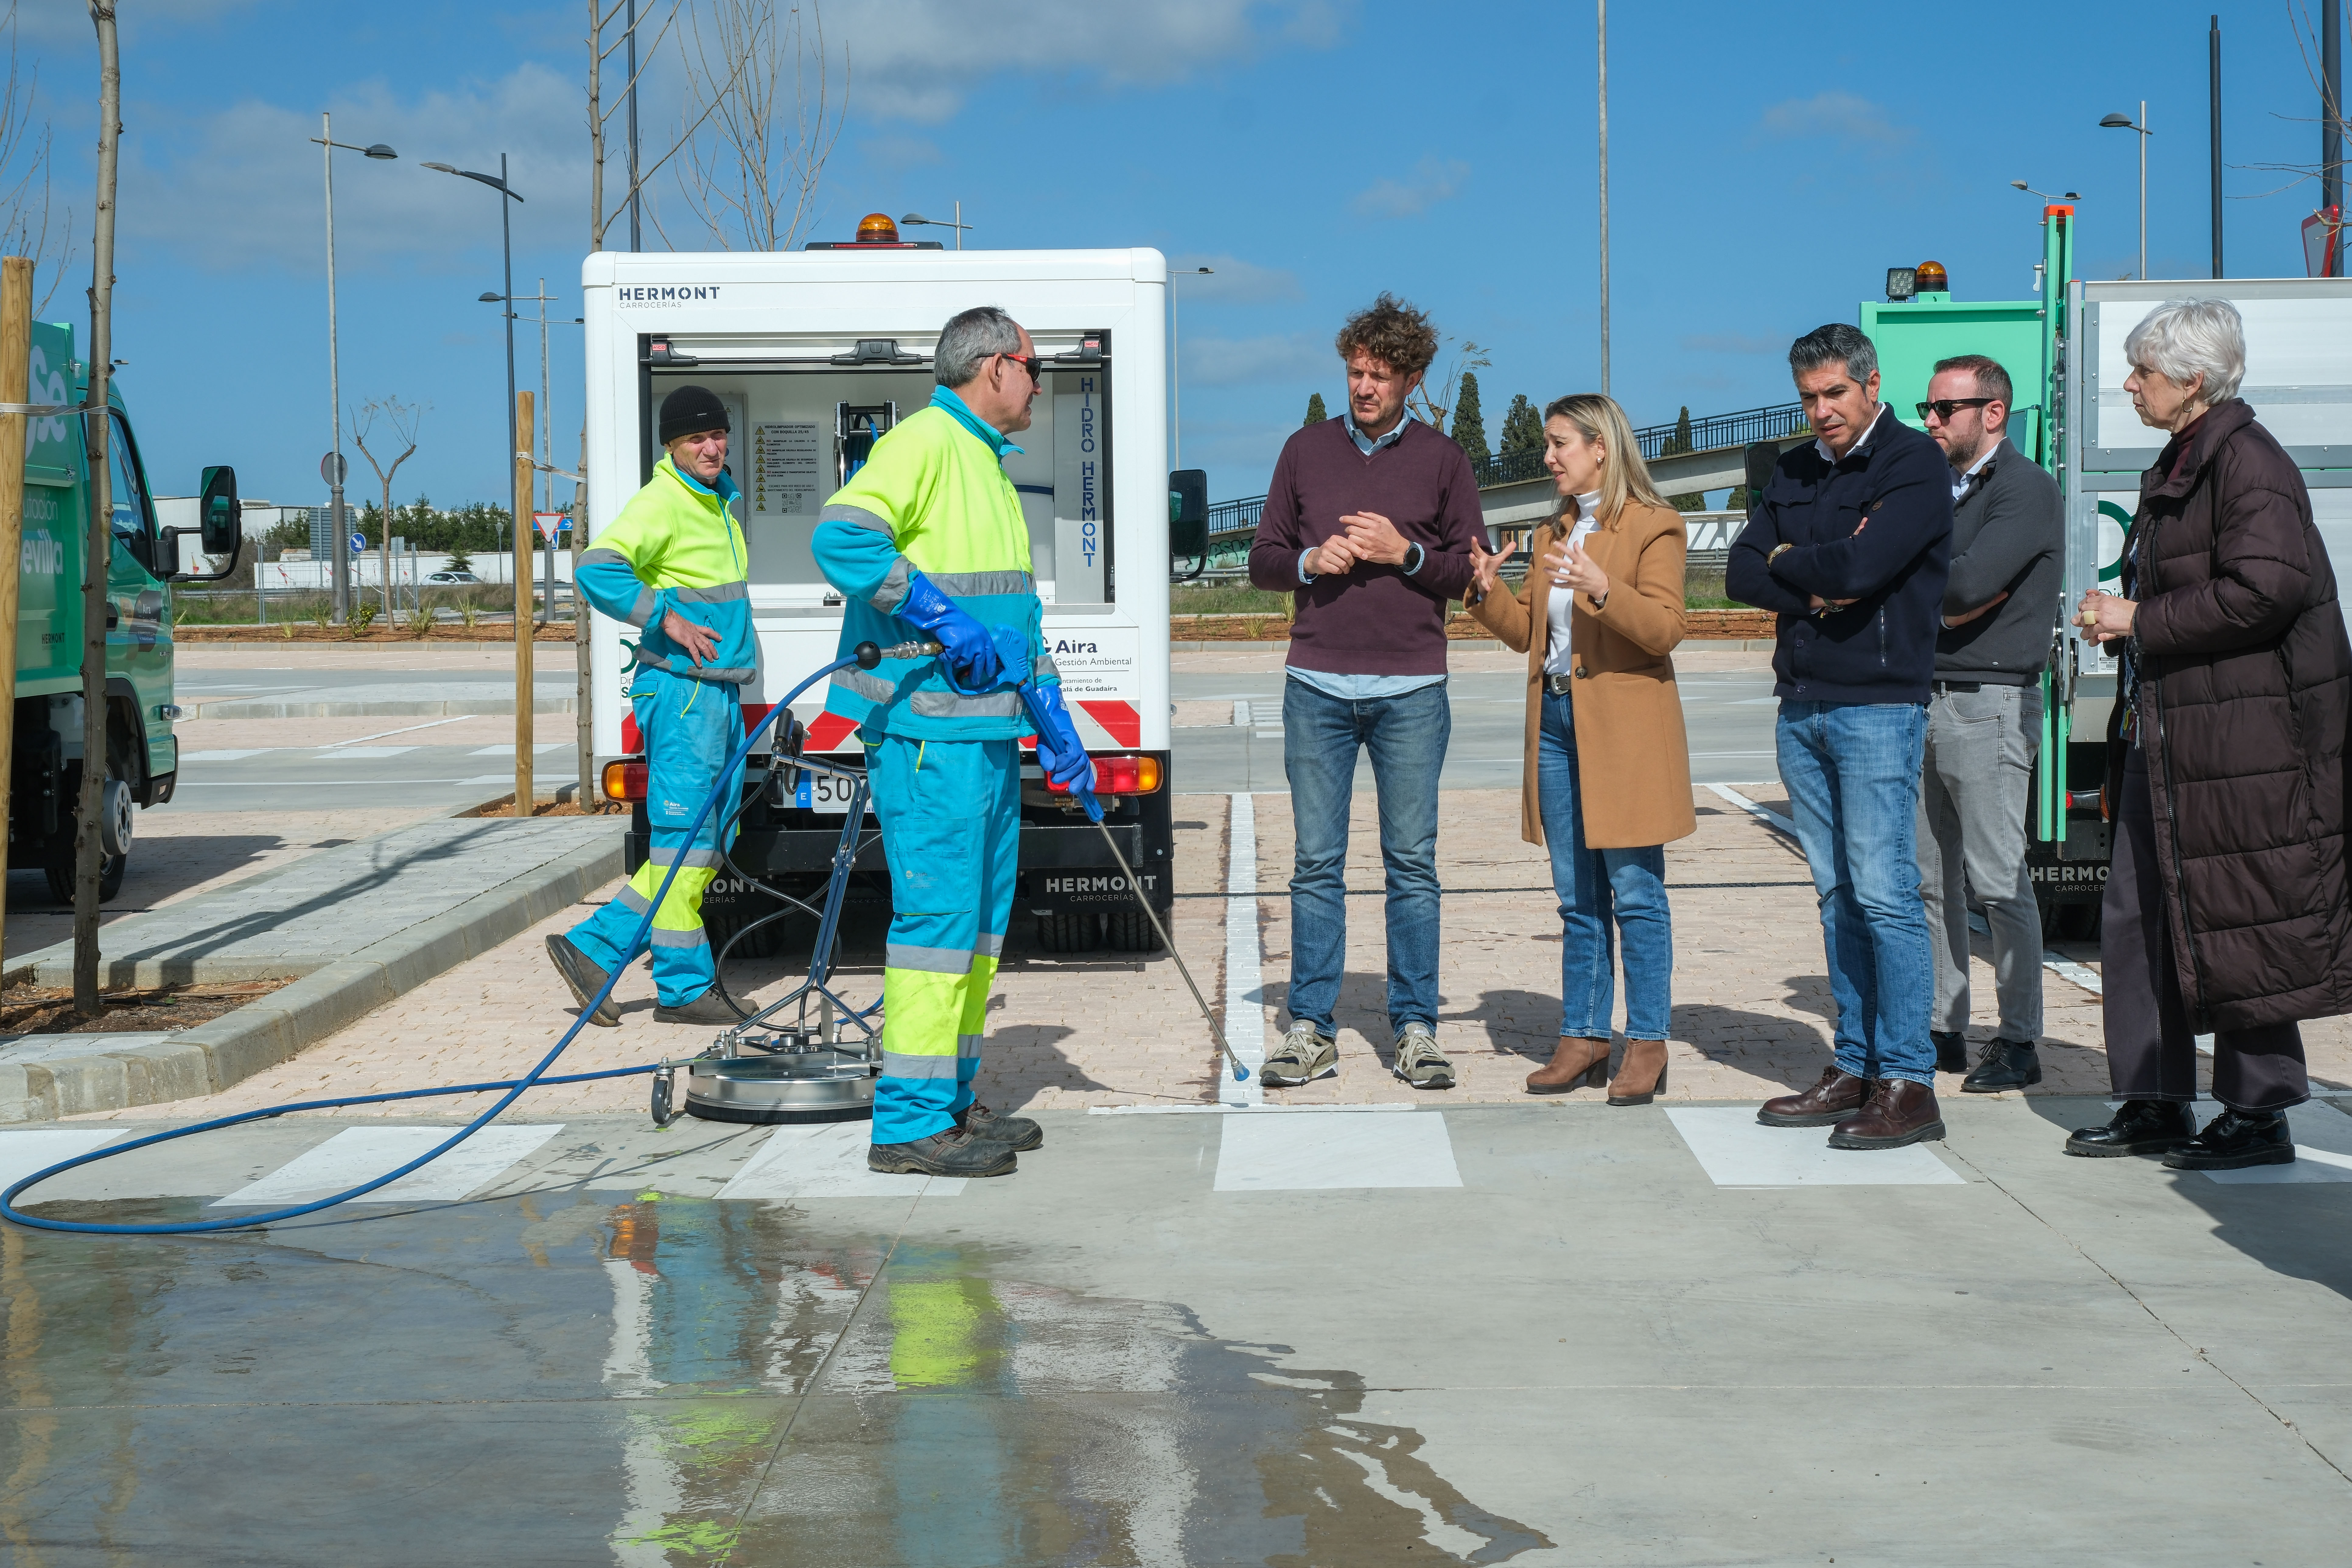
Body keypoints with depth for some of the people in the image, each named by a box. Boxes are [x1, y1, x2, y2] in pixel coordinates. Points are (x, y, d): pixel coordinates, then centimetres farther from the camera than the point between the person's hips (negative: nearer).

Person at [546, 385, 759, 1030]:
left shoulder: (721, 500, 17)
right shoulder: (661, 502, -12)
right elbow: (597, 570, -25)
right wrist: (665, 617, -26)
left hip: (722, 691, 10)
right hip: (680, 691, -10)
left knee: (707, 845, 11)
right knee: (684, 839, -5)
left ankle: (593, 947, 14)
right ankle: (685, 989, 1)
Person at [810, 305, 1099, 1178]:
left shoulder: (987, 464, 23)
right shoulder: (924, 443, -9)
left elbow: (1017, 613, 27)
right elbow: (842, 537, -25)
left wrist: (1052, 723, 21)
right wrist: (944, 619, -24)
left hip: (987, 727, 10)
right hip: (928, 726, -10)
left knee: (982, 917, 13)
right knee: (939, 912, -10)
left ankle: (952, 1103, 22)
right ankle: (909, 1124, -7)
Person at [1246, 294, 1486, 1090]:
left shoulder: (1442, 459, 7)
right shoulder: (1306, 451, 11)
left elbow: (1472, 572, 6)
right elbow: (1263, 560, 13)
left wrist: (1405, 553, -10)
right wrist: (1309, 562, -8)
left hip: (1411, 692, -1)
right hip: (1317, 687, 1)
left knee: (1413, 864, 1)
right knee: (1316, 864, 2)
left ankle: (1414, 1029, 7)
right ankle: (1311, 1030, 6)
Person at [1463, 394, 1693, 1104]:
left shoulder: (1653, 527, -4)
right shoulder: (1553, 533, 18)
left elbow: (1665, 626, -15)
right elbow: (1529, 632, 18)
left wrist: (1603, 589, -29)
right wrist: (1488, 594, 1)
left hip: (1625, 733, -7)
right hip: (1559, 725, 7)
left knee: (1635, 894, -4)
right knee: (1577, 899, 10)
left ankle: (1647, 1045, 2)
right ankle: (1583, 1038, 15)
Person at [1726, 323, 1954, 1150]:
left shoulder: (1914, 464, -6)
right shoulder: (1797, 470, 16)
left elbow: (1861, 563, -19)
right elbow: (1742, 571, 8)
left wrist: (1790, 562, 0)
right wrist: (1816, 588, -9)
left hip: (1877, 706, -7)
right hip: (1802, 708, 7)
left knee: (1884, 893, -8)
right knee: (1837, 893, 9)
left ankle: (1908, 1083, -5)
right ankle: (1855, 1069, 14)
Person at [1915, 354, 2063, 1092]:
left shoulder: (2026, 489, -7)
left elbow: (1969, 584, -20)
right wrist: (1937, 604, -11)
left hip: (1989, 704, -8)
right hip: (1924, 698, 8)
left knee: (1999, 881, -6)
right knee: (1929, 881, 9)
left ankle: (2019, 1043, 0)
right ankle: (1942, 1029, 17)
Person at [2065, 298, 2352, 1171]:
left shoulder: (2246, 461, -13)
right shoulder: (2176, 466, 18)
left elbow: (2263, 590, -23)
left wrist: (2140, 622, -15)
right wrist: (2117, 618, 7)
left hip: (2240, 732, -10)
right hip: (2163, 733, 10)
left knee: (2237, 926, -3)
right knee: (2137, 918, 10)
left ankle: (2259, 1116, 7)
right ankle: (2155, 1106, 19)